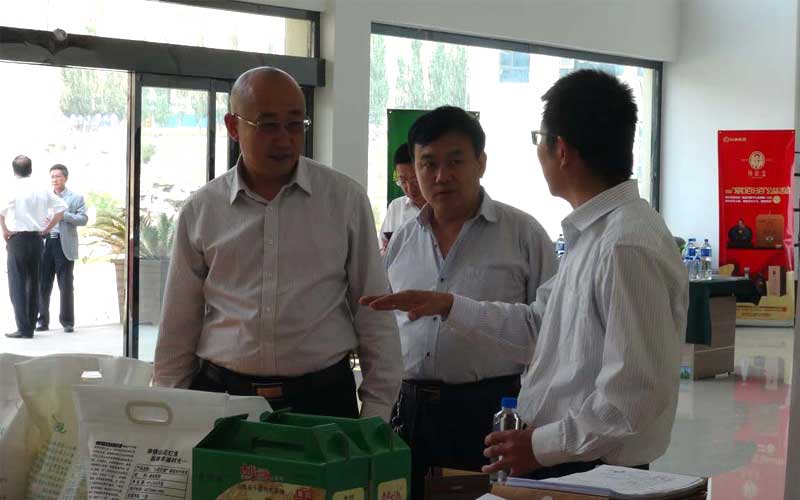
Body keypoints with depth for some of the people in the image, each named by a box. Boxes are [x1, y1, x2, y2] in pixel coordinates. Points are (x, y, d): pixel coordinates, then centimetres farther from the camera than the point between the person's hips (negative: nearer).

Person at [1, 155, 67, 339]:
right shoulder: (42, 190, 4)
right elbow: (61, 207, 5)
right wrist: (47, 228, 8)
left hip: (17, 239, -5)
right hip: (37, 239, 5)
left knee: (17, 284, -1)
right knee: (33, 284, 11)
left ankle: (23, 328, -6)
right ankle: (30, 327, 15)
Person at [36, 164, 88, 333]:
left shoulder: (76, 198, 6)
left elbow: (83, 219, -4)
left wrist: (63, 215, -13)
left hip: (64, 245, -3)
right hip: (45, 244, 3)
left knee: (66, 286, 0)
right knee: (43, 285, 3)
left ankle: (67, 321, 8)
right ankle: (42, 320, 11)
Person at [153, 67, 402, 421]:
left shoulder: (345, 199, 1)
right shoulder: (200, 210, 4)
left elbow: (373, 313, 4)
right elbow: (179, 327, 9)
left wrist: (377, 411, 1)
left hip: (322, 399, 0)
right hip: (220, 396, 1)